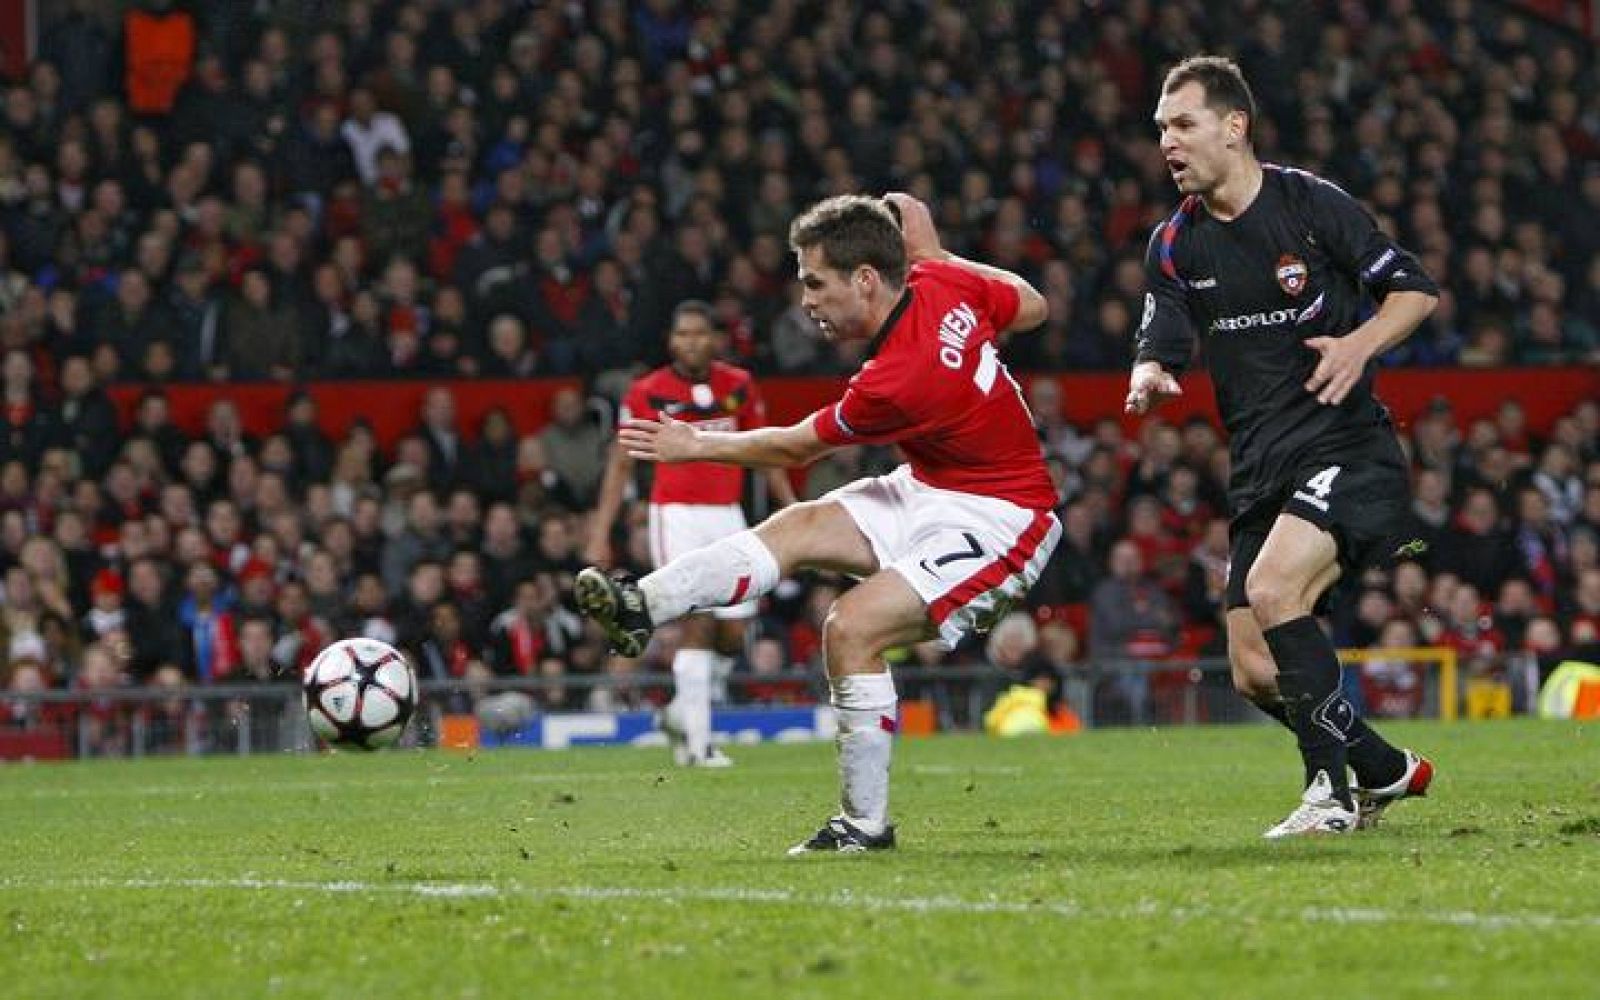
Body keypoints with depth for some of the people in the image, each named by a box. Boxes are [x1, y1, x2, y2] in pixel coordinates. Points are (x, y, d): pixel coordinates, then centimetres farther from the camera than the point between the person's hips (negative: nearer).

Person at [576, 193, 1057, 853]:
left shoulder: (895, 383, -30)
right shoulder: (943, 284, -9)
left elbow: (795, 448, -13)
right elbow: (1033, 307, 11)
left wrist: (695, 446, 0)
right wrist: (933, 251, 10)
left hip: (1000, 521, -10)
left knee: (852, 629, -22)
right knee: (798, 527, -6)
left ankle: (865, 823, -12)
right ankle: (641, 607, -15)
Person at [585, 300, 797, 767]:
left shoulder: (738, 385, 5)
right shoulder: (648, 393, -5)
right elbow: (621, 463, 1)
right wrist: (600, 533, -4)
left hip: (727, 516, 4)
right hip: (676, 515, -4)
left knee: (732, 634, 2)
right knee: (698, 622, -15)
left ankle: (683, 710, 26)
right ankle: (697, 742, -12)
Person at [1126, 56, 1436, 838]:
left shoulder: (1311, 204, -6)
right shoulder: (1175, 245, 8)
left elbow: (1417, 288, -1)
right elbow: (1161, 348, 5)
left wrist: (1361, 343, -18)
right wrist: (1149, 378, -19)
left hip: (1348, 450, -6)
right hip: (1260, 473, 6)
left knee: (1271, 589, -29)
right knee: (1254, 673, 2)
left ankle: (1331, 792, -19)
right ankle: (1386, 772, 25)